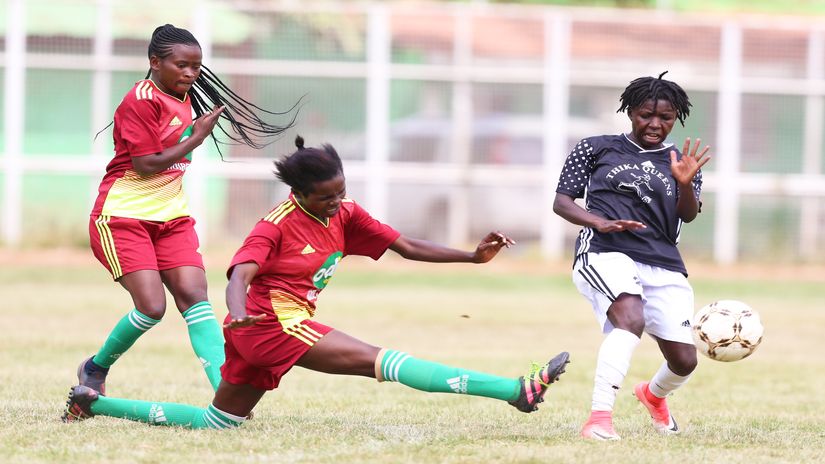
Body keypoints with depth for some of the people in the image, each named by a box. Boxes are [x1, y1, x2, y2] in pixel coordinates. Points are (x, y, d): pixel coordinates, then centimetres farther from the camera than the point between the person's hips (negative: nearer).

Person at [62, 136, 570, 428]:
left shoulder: (345, 215, 5)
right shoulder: (277, 225, -15)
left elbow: (405, 246, 4)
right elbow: (241, 274, -28)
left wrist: (473, 256, -5)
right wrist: (239, 311, -50)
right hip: (271, 321, -9)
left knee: (218, 423, 17)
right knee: (377, 360, -17)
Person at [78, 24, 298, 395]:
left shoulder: (185, 99, 12)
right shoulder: (141, 100, -15)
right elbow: (145, 165, -19)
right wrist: (197, 138, -13)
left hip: (171, 217, 7)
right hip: (123, 216, -7)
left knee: (194, 296, -9)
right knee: (152, 306, -16)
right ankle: (94, 370, 9)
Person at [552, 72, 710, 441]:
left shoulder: (679, 162, 16)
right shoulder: (596, 149, 12)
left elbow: (689, 214, 1)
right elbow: (561, 202, 8)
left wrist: (685, 184, -21)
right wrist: (600, 222, -11)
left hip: (663, 265, 4)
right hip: (605, 253, -4)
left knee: (684, 361, 2)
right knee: (632, 318, -34)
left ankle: (653, 394, 40)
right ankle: (598, 419, -37)